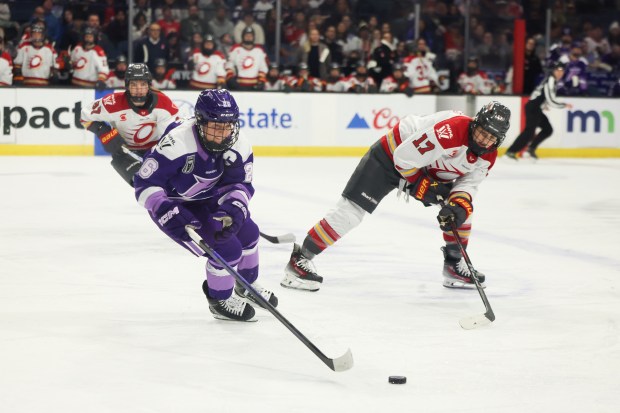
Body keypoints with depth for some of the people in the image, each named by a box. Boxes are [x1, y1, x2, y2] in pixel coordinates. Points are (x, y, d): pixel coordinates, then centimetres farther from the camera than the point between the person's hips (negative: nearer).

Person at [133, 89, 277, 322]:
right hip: (172, 204, -7)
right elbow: (145, 183, -33)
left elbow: (240, 185, -11)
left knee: (247, 233, 14)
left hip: (205, 198, 7)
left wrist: (234, 210, -31)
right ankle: (220, 301, 13)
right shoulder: (178, 143, -36)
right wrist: (167, 212, -46)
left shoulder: (239, 145, -18)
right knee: (227, 249, -15)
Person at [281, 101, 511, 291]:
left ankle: (455, 265, 17)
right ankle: (300, 258, -9)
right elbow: (404, 157, -31)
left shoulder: (487, 155, -11)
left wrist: (459, 206, -26)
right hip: (391, 156, -8)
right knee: (352, 211, -15)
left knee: (462, 208, 2)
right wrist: (420, 185, -21)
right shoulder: (451, 130, -36)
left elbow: (468, 184, -6)